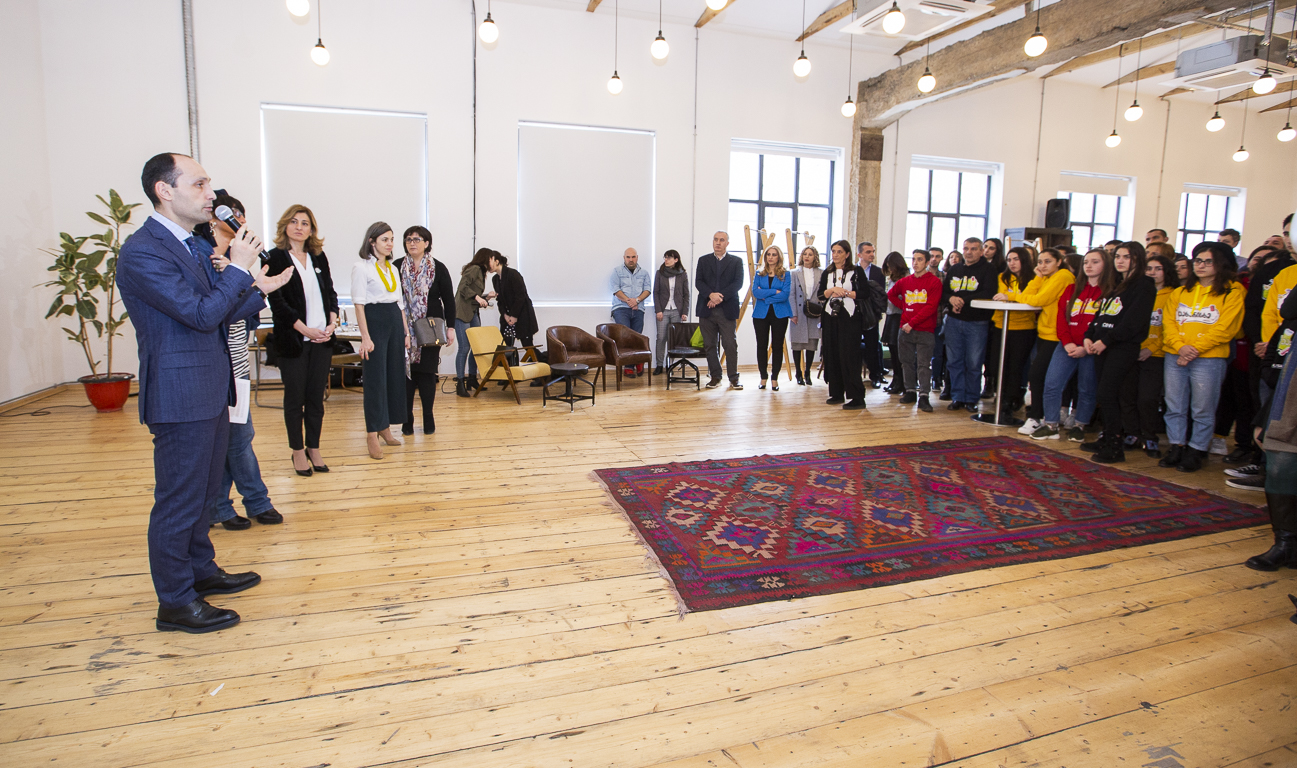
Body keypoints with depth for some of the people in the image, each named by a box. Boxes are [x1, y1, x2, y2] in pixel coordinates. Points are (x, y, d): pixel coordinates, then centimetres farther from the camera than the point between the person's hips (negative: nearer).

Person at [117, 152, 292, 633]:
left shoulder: (194, 245, 13)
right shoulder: (142, 252, -17)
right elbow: (201, 313, -22)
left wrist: (258, 291, 10)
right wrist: (239, 269, -14)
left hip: (210, 391, 10)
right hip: (181, 396, -10)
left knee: (202, 490, 21)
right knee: (178, 499, 2)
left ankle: (201, 571, 38)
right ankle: (175, 603, 15)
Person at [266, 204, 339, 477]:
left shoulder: (319, 257, 12)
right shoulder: (276, 257, -2)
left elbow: (330, 292, 13)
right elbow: (276, 300, -8)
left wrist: (332, 323, -2)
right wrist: (304, 329, -14)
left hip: (322, 339, 4)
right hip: (292, 339, -4)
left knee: (316, 397, 8)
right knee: (295, 398, 5)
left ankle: (314, 449, 19)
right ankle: (298, 451, 16)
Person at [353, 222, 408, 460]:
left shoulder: (393, 269, 15)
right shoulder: (362, 268, -6)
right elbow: (359, 304, -11)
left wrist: (406, 331, 13)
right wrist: (365, 337, -17)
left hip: (395, 322, 7)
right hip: (375, 321, -7)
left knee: (395, 375, 8)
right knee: (375, 378, -6)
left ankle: (386, 428, 20)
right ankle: (372, 435, -1)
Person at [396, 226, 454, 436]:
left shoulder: (438, 269, 2)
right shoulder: (397, 267, 3)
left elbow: (449, 300, 4)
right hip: (404, 330, 1)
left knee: (427, 372, 3)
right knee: (406, 372, 0)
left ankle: (428, 418, 13)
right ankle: (407, 419, 8)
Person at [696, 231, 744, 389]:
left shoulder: (736, 261, 9)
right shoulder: (703, 260, 13)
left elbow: (738, 283, -3)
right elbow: (698, 281, 2)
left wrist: (720, 297, -14)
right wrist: (711, 294, -16)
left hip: (727, 309, -2)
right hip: (707, 310, 2)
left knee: (730, 345, -6)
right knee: (710, 345, 5)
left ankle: (733, 378, 2)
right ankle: (715, 377, 14)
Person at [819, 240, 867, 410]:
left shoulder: (856, 271, 2)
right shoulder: (827, 273, 14)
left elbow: (865, 293, -6)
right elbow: (819, 295, 4)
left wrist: (844, 293, -12)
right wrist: (833, 290, -12)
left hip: (850, 318, -5)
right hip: (831, 318, 5)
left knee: (849, 355, -10)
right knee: (832, 355, 4)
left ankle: (856, 397, -9)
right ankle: (836, 393, 14)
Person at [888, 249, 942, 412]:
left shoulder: (934, 281, -4)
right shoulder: (905, 281, 10)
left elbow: (931, 307, -12)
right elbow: (891, 294, 27)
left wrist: (912, 323, -14)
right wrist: (903, 306, 12)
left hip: (925, 330, -5)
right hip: (905, 328, 5)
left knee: (923, 363, -5)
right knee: (907, 361, 9)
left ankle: (923, 396, -5)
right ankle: (910, 391, 19)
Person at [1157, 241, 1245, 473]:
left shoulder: (1232, 292, 1)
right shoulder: (1180, 292, 15)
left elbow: (1225, 329, -8)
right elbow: (1168, 323, 6)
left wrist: (1195, 349, -15)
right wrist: (1180, 347, -11)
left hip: (1209, 359, -4)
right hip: (1175, 357, 4)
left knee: (1202, 410, 1)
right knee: (1174, 407, 8)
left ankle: (1195, 452, 10)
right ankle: (1176, 448, 16)